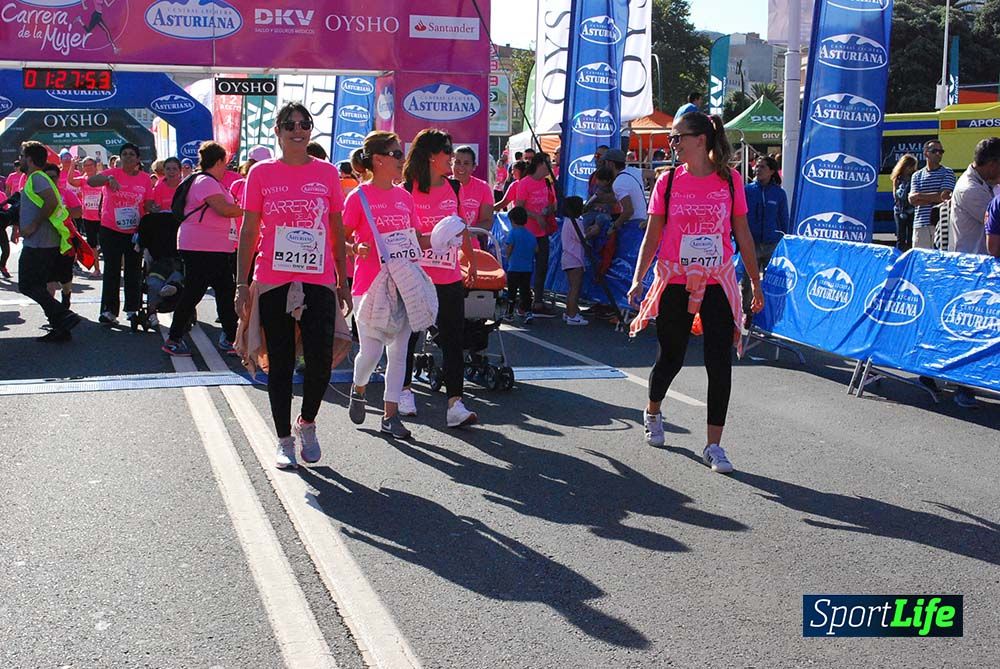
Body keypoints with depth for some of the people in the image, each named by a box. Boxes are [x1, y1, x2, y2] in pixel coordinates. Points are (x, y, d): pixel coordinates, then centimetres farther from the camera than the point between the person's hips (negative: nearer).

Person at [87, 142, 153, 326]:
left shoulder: (145, 178, 3)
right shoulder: (113, 173, -5)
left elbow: (148, 204, 8)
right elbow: (90, 181, -21)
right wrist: (108, 179, -38)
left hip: (135, 232, 2)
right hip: (111, 230, -2)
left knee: (134, 270, 10)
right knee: (112, 270, 2)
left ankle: (133, 309, 20)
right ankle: (108, 311, 6)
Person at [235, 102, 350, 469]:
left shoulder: (327, 172, 7)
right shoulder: (261, 173, 4)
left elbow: (337, 230, 12)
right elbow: (248, 231, 5)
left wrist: (343, 282, 11)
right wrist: (242, 284, 1)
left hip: (319, 282, 0)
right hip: (273, 282, 0)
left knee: (321, 362, -8)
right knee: (280, 364, 6)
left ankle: (307, 422, 20)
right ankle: (284, 439, 19)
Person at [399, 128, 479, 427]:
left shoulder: (453, 187, 7)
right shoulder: (407, 190, -8)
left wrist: (472, 260, 25)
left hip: (449, 277, 4)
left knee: (453, 339, -3)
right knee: (408, 335, 10)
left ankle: (455, 403, -4)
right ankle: (405, 391, 30)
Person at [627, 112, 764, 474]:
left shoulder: (730, 180, 0)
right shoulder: (668, 180, 0)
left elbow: (742, 234, 7)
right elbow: (652, 235, 3)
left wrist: (756, 282, 8)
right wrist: (638, 279, -5)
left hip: (718, 284, 0)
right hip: (674, 282, 0)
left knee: (720, 365, -4)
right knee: (670, 359, 10)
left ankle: (713, 445, 6)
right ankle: (653, 413, 41)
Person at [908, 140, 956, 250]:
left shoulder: (947, 172, 7)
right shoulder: (917, 175, 14)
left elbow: (944, 195, -7)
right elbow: (912, 200, 1)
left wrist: (919, 195, -3)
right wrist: (935, 198, -7)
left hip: (940, 223, -2)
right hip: (920, 224, 3)